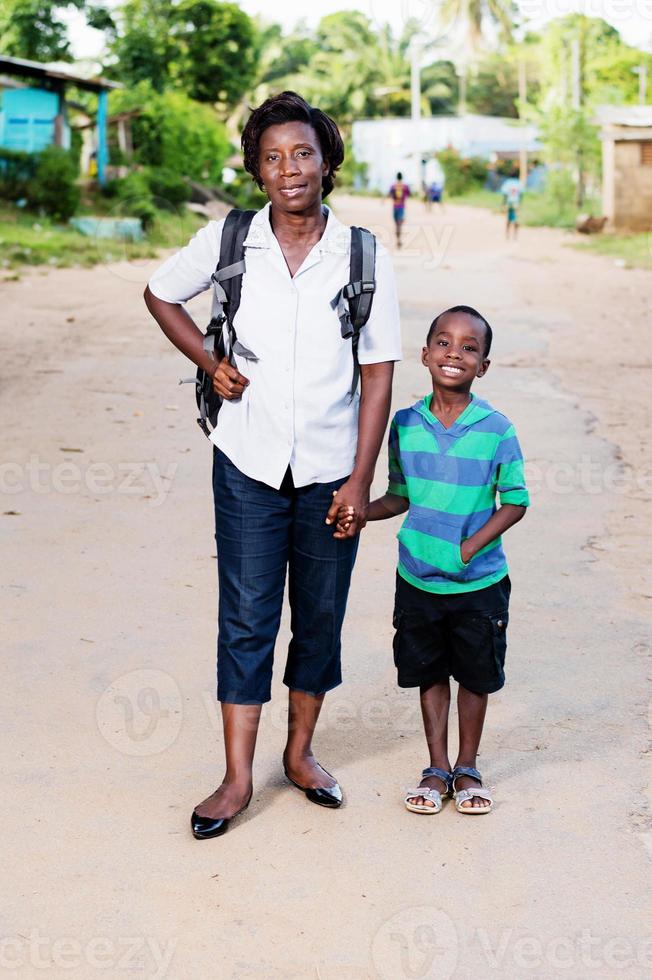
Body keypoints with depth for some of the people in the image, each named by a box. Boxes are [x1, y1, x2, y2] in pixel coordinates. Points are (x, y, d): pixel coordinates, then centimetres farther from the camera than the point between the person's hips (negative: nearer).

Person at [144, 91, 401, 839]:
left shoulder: (364, 258, -4)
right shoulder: (227, 241, -4)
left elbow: (378, 374, -2)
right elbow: (160, 294, 14)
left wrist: (361, 481, -6)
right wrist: (210, 364, 0)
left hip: (330, 469, 1)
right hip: (248, 465, 0)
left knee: (321, 616, 11)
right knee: (246, 618, 2)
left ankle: (300, 752, 30)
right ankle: (237, 776, 11)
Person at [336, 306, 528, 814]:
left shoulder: (497, 430, -12)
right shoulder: (405, 425, -3)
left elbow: (515, 502, -6)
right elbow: (401, 496, 7)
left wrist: (470, 546, -15)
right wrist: (361, 513, -10)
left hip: (479, 583, -2)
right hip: (418, 580, 2)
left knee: (476, 676, 12)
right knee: (430, 673, 14)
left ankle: (468, 767, 30)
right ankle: (437, 768, 28)